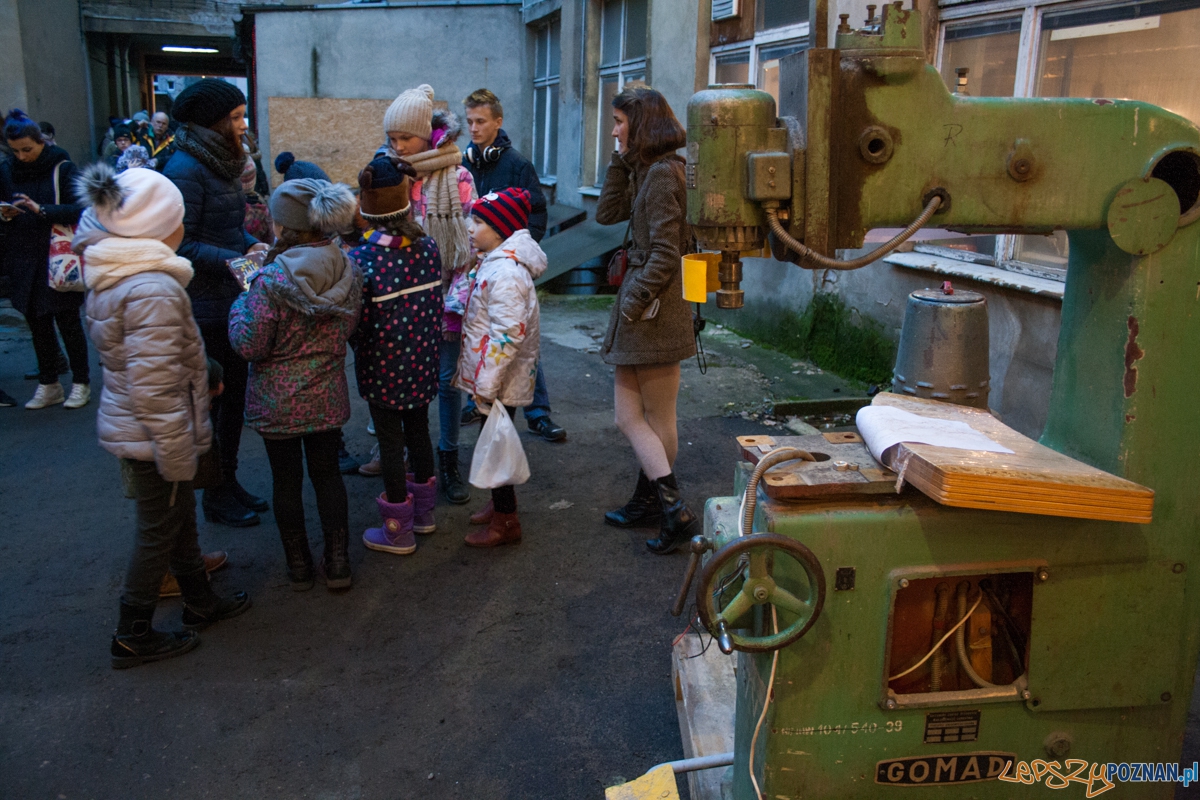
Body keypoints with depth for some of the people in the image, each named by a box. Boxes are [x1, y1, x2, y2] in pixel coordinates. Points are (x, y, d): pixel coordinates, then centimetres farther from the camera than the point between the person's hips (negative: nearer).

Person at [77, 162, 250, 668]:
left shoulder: (109, 278, 4)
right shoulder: (152, 291, -28)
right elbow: (155, 389, -28)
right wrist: (177, 455, -20)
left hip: (126, 422, 10)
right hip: (152, 436, -9)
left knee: (179, 516, 23)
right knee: (158, 531, 7)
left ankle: (200, 602, 41)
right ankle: (133, 637, 23)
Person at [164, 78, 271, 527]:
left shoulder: (219, 162, 11)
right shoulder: (186, 169, -16)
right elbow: (181, 244, -20)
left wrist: (253, 245, 2)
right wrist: (232, 260, -27)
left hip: (232, 301, 9)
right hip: (207, 308, -9)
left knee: (233, 394, 16)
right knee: (215, 399, 2)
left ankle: (229, 482, 30)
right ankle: (215, 497, 17)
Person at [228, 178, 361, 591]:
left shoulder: (271, 280, -23)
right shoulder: (347, 270, -7)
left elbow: (249, 346, -19)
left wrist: (240, 304, -2)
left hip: (278, 401, -4)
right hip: (328, 397, 4)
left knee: (287, 481, 13)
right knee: (327, 473, 18)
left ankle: (299, 567, 26)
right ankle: (337, 564, 23)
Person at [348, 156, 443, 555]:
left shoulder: (361, 259, -19)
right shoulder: (428, 247, -5)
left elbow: (357, 324, -15)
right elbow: (436, 302, 4)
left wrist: (359, 352, 3)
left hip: (383, 367, -5)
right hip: (422, 362, 5)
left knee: (390, 441, 6)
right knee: (418, 429, 19)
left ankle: (397, 531, 18)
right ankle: (423, 513, 34)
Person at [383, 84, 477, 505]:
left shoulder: (457, 176, -4)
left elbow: (472, 240, -4)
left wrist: (454, 302, -12)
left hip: (445, 294, -2)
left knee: (447, 379, 2)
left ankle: (448, 461, 16)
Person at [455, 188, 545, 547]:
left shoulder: (505, 273, -23)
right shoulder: (496, 262, 10)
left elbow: (508, 335, -28)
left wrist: (487, 384, -24)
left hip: (500, 382, -10)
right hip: (489, 376, 10)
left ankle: (505, 521, 14)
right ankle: (501, 502, 37)